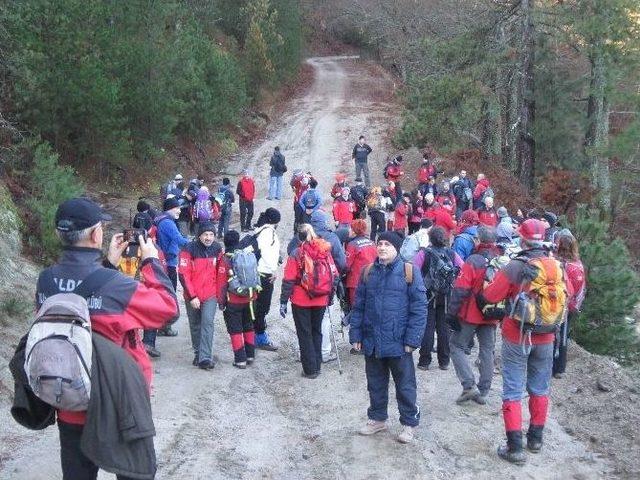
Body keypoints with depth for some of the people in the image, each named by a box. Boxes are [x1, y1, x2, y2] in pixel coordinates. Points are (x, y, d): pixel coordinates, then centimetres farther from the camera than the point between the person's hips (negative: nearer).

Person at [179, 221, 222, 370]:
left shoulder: (217, 249, -1)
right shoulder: (189, 250, -13)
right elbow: (183, 275, -13)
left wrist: (219, 293, 9)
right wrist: (192, 296, -15)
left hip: (210, 295, 1)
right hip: (192, 296, -1)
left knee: (207, 323, -13)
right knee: (195, 325, 12)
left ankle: (205, 358, -15)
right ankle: (197, 353, 30)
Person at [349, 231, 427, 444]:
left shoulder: (408, 271, -7)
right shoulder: (368, 272, 7)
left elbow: (419, 307, -9)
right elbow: (358, 306, 10)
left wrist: (412, 339, -13)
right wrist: (356, 335, 5)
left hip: (398, 342, -4)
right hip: (372, 342, 4)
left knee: (405, 385, 7)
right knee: (375, 383, 17)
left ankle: (409, 422, 22)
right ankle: (377, 418, 34)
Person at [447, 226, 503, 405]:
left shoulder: (473, 261, -15)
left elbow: (460, 290, -18)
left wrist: (451, 313, -12)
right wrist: (502, 314, 20)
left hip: (471, 315, -6)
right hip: (492, 317, 6)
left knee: (457, 346, 6)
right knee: (487, 351, 13)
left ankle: (469, 385, -5)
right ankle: (483, 392, 18)